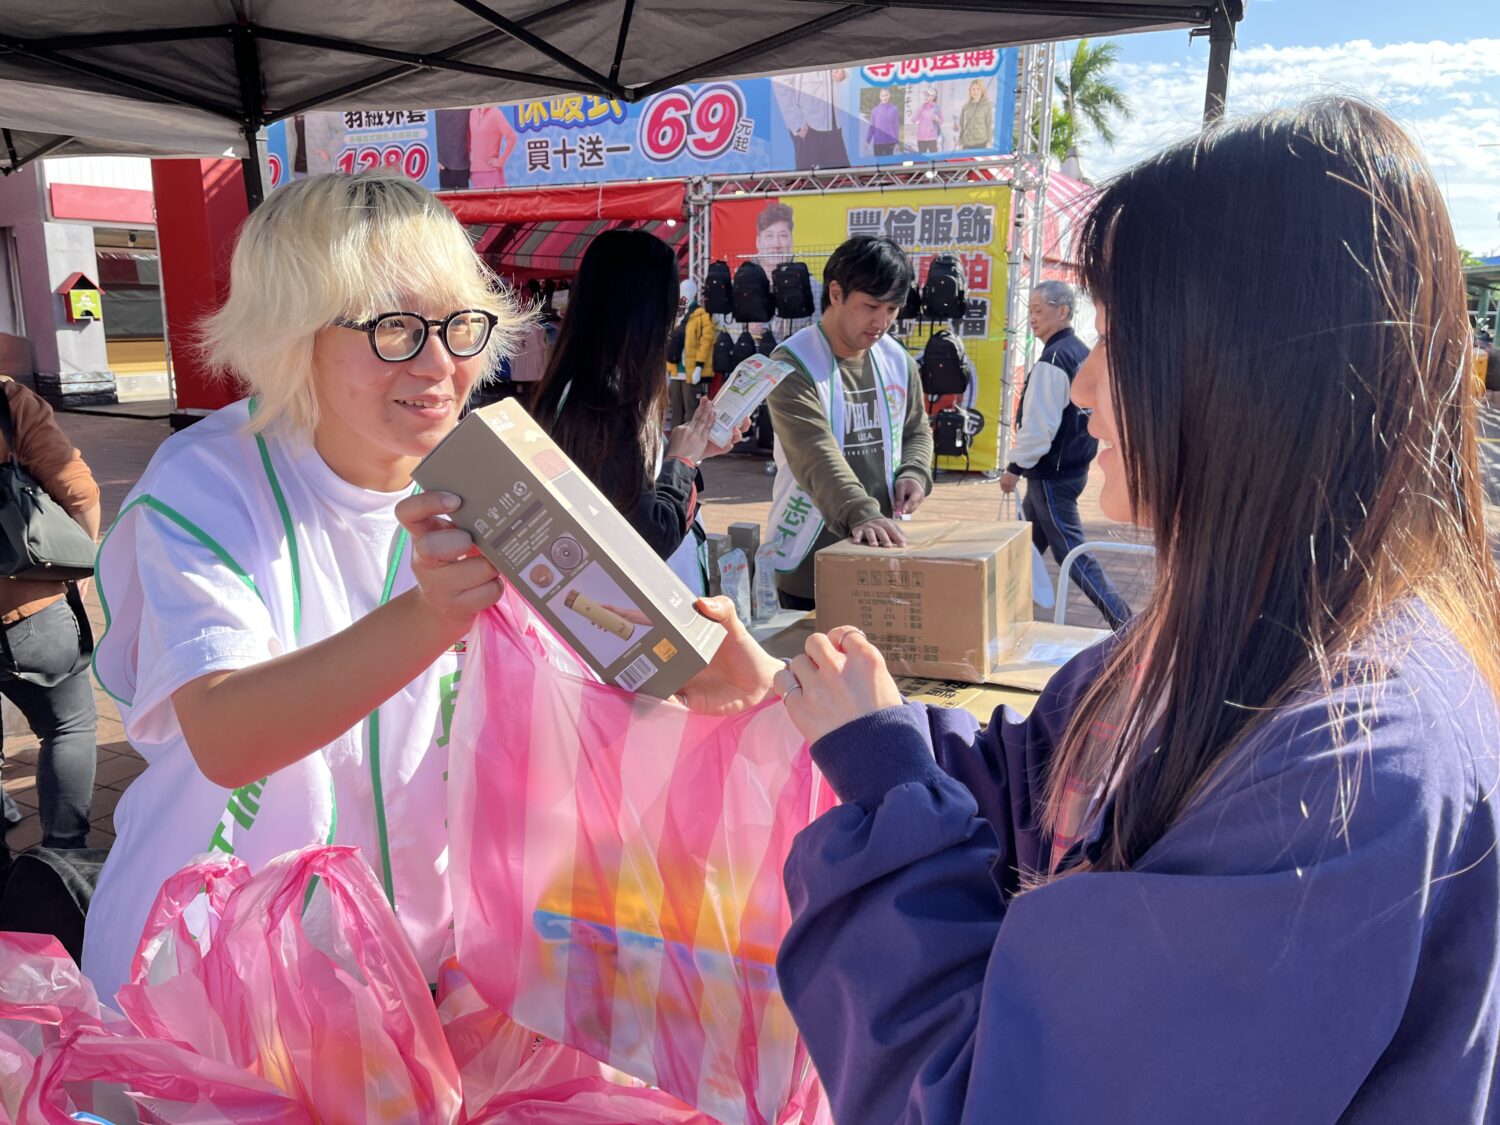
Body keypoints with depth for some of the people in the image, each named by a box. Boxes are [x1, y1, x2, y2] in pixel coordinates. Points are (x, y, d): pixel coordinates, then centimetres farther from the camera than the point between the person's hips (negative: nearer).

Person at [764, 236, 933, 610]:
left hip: (880, 552, 6)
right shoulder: (793, 365, -15)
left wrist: (914, 473, -3)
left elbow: (917, 431, 19)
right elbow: (817, 458, -28)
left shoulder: (897, 360, 6)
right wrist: (859, 514, -43)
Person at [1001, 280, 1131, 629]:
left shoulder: (1053, 359, -20)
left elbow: (1038, 425, -23)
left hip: (1052, 474, -10)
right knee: (1028, 542, 19)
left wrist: (1015, 466, -12)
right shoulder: (1083, 353, 9)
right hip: (1074, 465, 10)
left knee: (1071, 553, -4)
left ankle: (1125, 624, -2)